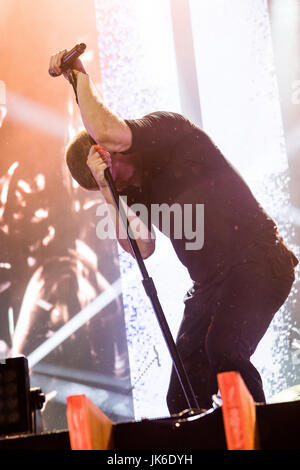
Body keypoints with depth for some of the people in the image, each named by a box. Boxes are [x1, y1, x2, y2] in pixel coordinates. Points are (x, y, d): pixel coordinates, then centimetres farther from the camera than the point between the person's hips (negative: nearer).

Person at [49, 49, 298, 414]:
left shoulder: (167, 129, -6)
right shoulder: (136, 188, 13)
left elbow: (107, 133, -25)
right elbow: (141, 247, -2)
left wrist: (81, 77, -11)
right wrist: (109, 193, -10)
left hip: (255, 264, -9)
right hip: (210, 284, 9)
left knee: (223, 350, -31)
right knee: (183, 400, 4)